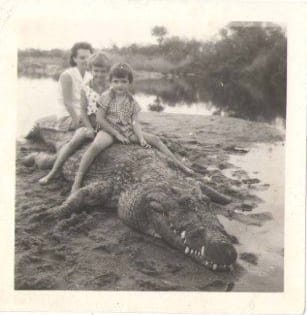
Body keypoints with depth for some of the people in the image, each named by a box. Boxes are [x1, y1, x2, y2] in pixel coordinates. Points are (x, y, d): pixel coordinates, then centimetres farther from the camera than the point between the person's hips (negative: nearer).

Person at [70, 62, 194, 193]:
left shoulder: (131, 100, 4)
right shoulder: (107, 96, -8)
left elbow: (135, 122, -2)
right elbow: (100, 119, -11)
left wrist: (141, 138, -19)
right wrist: (117, 134, -15)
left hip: (127, 131, 5)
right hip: (109, 130, -5)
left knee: (154, 139, -6)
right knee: (96, 145, -37)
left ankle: (179, 164, 5)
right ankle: (77, 182, -34)